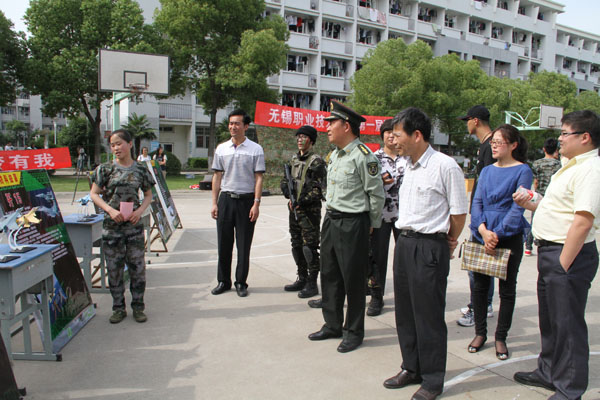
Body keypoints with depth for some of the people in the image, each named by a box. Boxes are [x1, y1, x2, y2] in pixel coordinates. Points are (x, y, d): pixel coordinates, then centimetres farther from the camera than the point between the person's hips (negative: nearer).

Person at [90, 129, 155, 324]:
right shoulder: (105, 169, 0)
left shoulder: (141, 169, 3)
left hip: (134, 224, 1)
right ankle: (119, 308, 21)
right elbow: (94, 194, 1)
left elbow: (148, 195, 11)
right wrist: (110, 210, -13)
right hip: (112, 225, 0)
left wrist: (140, 210, -7)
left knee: (137, 266, 4)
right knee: (114, 268, 6)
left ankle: (138, 307, 19)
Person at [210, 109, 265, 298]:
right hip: (226, 199, 3)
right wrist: (214, 203, 6)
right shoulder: (221, 149, 9)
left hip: (246, 200, -3)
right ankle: (223, 281, 20)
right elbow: (217, 176, 11)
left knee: (243, 245, 4)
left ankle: (241, 282, 16)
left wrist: (256, 204, -10)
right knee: (224, 243, 7)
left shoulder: (255, 149, 0)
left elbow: (258, 178, -2)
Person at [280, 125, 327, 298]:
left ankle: (312, 284, 7)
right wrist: (290, 196, -2)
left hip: (309, 211, -7)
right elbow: (285, 181, 16)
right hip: (294, 210, 8)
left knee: (309, 247, -4)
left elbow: (320, 189, -15)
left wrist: (301, 202, -17)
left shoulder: (317, 162, -9)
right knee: (296, 245, 14)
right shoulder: (294, 159, 13)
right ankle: (302, 279, 28)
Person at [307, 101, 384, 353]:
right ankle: (332, 325, 32)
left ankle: (354, 332, 21)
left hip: (353, 224, -9)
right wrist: (331, 216, 17)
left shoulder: (363, 155, -15)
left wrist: (371, 225, -3)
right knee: (329, 275, 16)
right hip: (331, 220, 9)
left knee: (353, 280, 4)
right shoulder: (334, 155, 12)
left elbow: (377, 194, -11)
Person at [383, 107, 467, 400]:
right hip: (404, 243, 8)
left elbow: (459, 211, -8)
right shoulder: (408, 166, 11)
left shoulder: (445, 165, -13)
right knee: (404, 310, 16)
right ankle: (411, 368, 33)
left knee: (428, 315, 3)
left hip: (430, 247, -8)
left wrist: (449, 240, 5)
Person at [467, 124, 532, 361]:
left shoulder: (522, 171, -5)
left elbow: (518, 207, -11)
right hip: (481, 234, 4)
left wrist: (497, 234, -17)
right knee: (479, 286, 9)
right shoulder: (487, 171, 10)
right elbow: (476, 202, 3)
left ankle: (501, 338, 20)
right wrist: (483, 230, -12)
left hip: (509, 237, -4)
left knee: (507, 289, 7)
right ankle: (480, 333, 24)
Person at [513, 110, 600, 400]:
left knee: (567, 324, 1)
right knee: (549, 319, 21)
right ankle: (549, 372, 38)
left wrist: (563, 264, -25)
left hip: (568, 254, -10)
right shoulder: (571, 166, 16)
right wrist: (530, 205, 9)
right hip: (550, 250, 10)